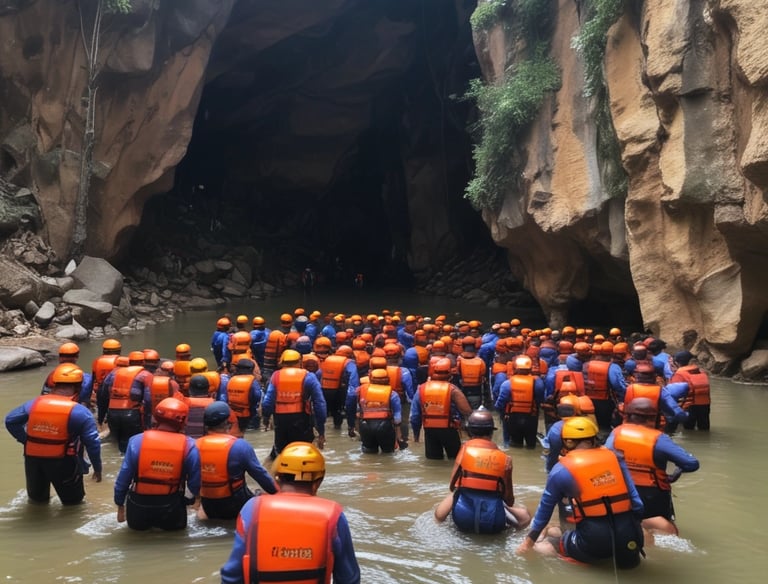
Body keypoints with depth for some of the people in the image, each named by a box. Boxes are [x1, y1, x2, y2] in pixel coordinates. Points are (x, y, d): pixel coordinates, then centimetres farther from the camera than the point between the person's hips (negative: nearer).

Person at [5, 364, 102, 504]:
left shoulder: (34, 404, 0)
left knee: (37, 498, 26)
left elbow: (10, 420, 7)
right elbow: (92, 442, -12)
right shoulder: (80, 412, -12)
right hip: (63, 464, -4)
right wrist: (97, 469, -1)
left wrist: (25, 440, 9)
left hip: (33, 460, 4)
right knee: (73, 500, 13)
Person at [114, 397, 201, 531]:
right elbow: (194, 480, -8)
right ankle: (168, 522, 15)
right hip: (170, 507, -1)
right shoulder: (188, 446, -17)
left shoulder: (137, 441, -15)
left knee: (136, 525, 34)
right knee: (177, 525, 30)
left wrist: (120, 504, 7)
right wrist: (196, 496, 14)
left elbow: (124, 477, -8)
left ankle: (143, 521, 17)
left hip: (140, 504, 2)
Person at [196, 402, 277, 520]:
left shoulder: (196, 446, -5)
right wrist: (276, 492, 5)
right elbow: (260, 474, -10)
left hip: (208, 507, 5)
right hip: (235, 506, -5)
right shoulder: (239, 446, -17)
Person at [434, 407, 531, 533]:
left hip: (463, 519, 0)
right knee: (524, 517, 25)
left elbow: (453, 486, 3)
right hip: (493, 523, 0)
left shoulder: (465, 449, -1)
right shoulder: (505, 458, 1)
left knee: (453, 494, 30)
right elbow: (509, 500, 4)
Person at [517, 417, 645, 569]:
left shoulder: (562, 470, 1)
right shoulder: (613, 456, 7)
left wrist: (530, 540, 29)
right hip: (629, 537, 3)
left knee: (551, 540, 20)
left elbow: (545, 509, 14)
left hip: (594, 541, -2)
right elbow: (636, 502, 6)